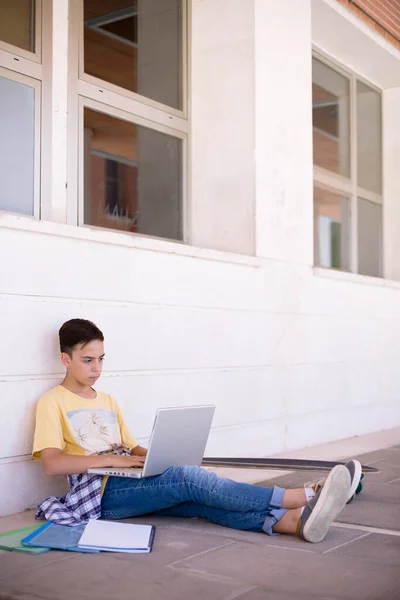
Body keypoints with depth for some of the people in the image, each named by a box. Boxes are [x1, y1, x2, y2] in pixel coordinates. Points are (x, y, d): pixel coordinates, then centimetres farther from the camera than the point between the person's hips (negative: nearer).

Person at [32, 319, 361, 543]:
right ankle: (306, 495, -36)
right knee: (188, 478, -28)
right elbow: (52, 463, -13)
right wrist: (112, 459, -18)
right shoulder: (53, 402, 0)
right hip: (101, 494, -6)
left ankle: (295, 520, -46)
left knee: (197, 499, -23)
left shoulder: (107, 401, 22)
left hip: (131, 486, 7)